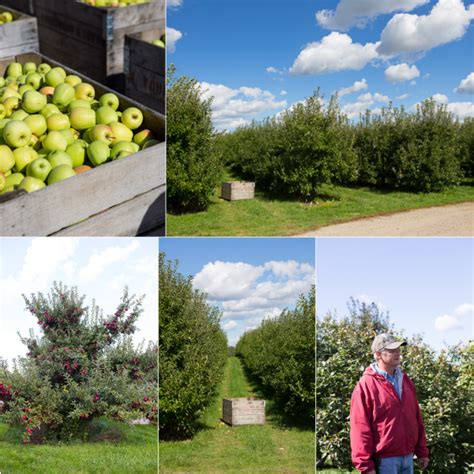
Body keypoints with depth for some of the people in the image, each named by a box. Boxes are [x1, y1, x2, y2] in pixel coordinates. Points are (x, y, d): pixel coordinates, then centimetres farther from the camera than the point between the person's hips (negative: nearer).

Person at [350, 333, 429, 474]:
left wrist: (422, 452, 14)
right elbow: (360, 428, -14)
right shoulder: (366, 385, -12)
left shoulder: (405, 380, 10)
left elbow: (416, 418, 15)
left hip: (408, 457, 7)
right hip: (384, 459, -7)